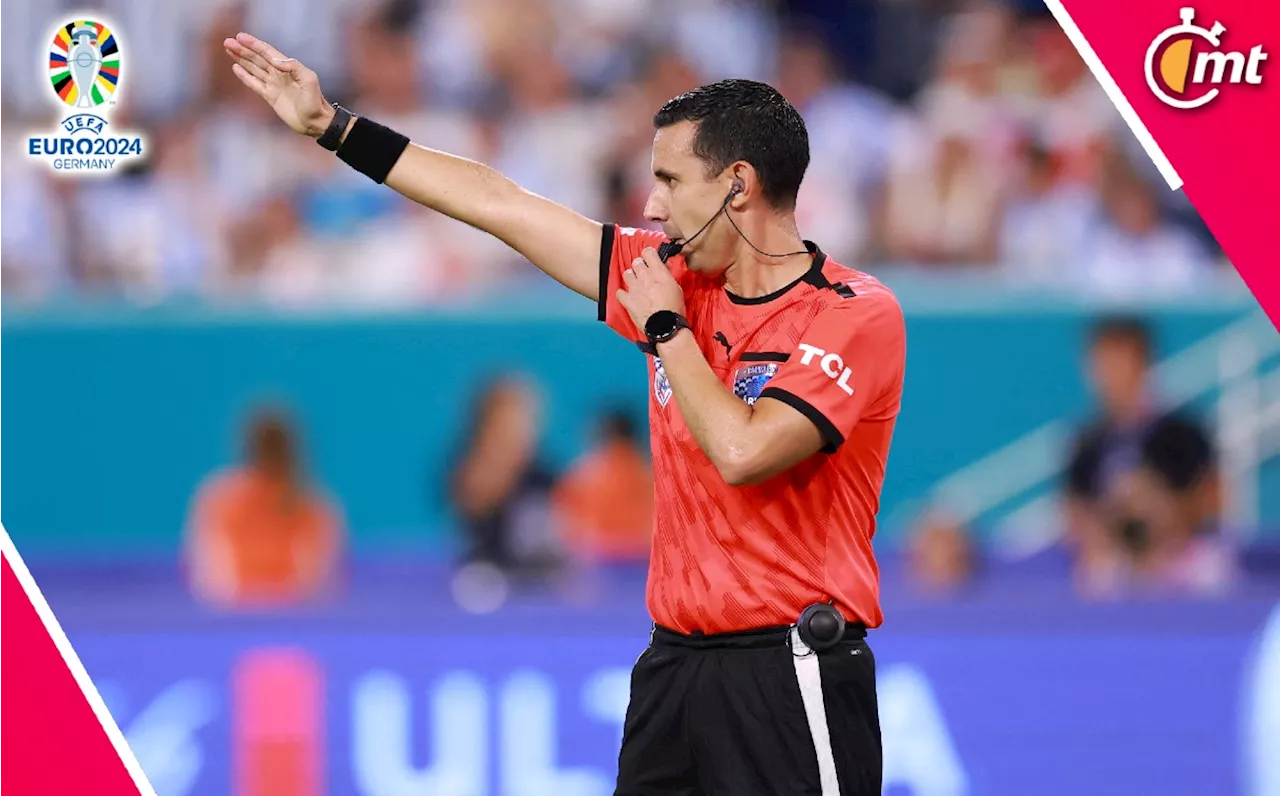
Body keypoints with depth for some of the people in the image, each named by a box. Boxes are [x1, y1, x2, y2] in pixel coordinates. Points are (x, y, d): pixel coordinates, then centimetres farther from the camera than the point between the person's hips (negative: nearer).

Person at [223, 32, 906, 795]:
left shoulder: (859, 316, -10)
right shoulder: (678, 279, 10)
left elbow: (742, 453, -23)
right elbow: (500, 206, 15)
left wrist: (664, 326, -9)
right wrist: (331, 125, 19)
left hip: (790, 675, -7)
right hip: (675, 665, 7)